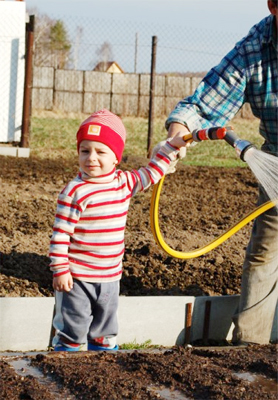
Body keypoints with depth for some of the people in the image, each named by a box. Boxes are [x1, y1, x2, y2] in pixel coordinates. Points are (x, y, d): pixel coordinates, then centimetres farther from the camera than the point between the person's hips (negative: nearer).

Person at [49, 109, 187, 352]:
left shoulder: (125, 183, 2)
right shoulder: (75, 191, -16)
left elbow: (151, 173, 19)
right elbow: (61, 234, -15)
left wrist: (172, 147, 14)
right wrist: (60, 270, -16)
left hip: (110, 278, 6)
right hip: (77, 277, -6)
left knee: (105, 335, 18)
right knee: (72, 331, 0)